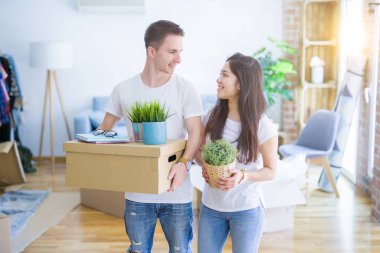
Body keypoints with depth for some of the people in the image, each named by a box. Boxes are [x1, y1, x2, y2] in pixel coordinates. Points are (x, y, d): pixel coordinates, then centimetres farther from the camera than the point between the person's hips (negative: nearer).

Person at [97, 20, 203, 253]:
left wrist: (183, 163, -31)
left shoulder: (186, 89, -6)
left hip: (177, 193, -1)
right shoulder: (124, 90, -1)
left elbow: (196, 133, -12)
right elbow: (104, 129, 9)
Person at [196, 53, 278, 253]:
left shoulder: (263, 126, -15)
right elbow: (199, 152, 9)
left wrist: (243, 176, -24)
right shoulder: (212, 117, -4)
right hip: (211, 207, 3)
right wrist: (204, 167, -13)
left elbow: (270, 171, -6)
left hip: (246, 210, -3)